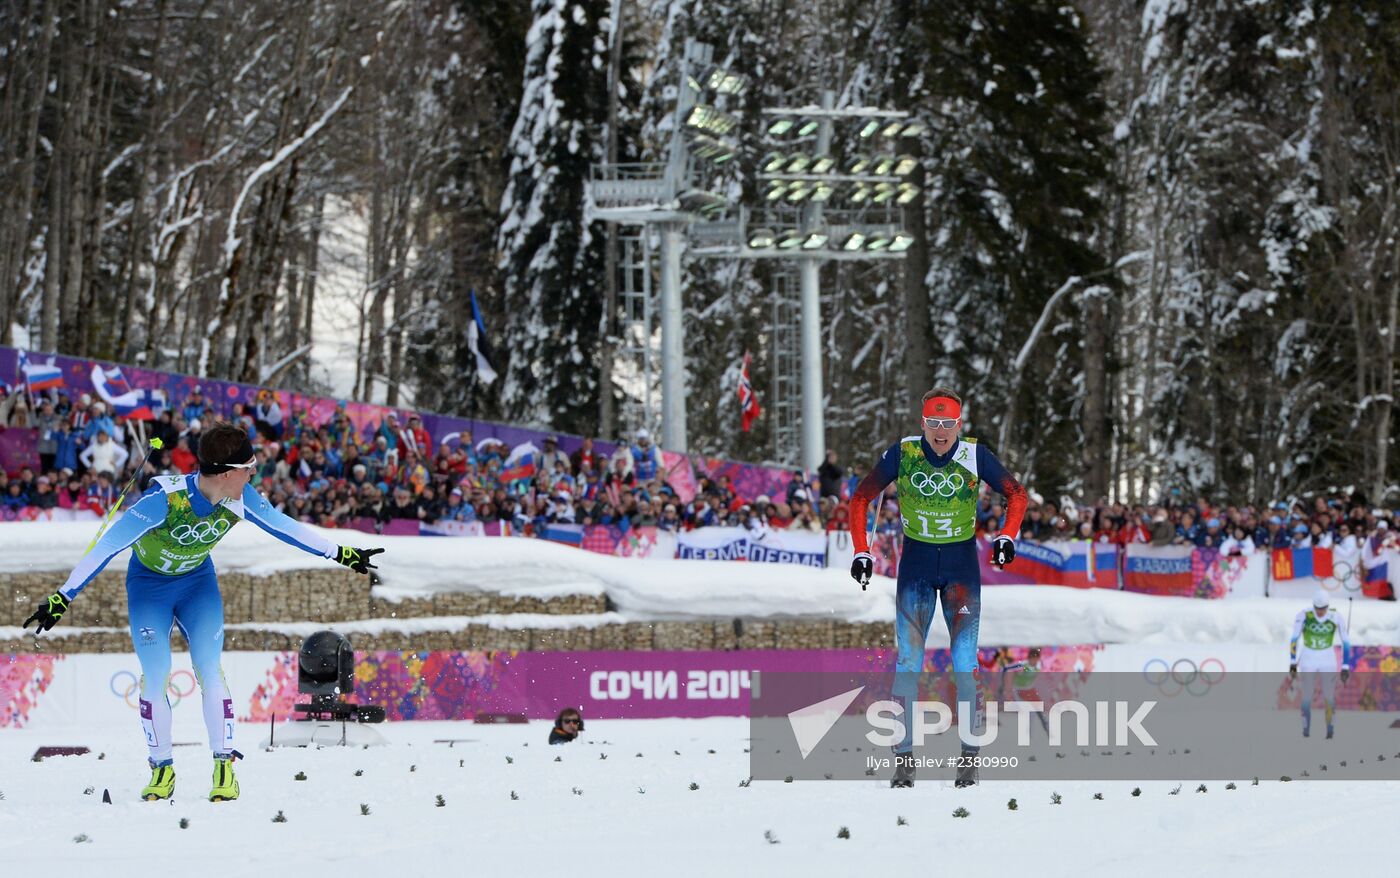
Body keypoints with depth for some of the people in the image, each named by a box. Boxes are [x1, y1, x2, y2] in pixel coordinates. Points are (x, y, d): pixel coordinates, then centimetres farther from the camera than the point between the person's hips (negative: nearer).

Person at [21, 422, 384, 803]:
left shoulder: (240, 499, -22)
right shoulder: (164, 499, -36)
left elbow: (284, 527, -5)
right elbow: (107, 546, -33)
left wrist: (341, 554, -1)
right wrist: (62, 598, -34)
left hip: (198, 582, 3)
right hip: (148, 584, -3)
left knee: (209, 671, -10)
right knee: (155, 677, -10)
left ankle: (224, 767, -1)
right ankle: (162, 769, 6)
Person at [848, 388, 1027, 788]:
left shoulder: (975, 455, -8)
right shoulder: (902, 453, -8)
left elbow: (1016, 494, 2)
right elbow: (861, 499, 0)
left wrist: (1007, 536, -13)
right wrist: (861, 551, -9)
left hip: (962, 565, 0)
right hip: (916, 564, 0)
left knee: (965, 662, -8)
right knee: (907, 661, -6)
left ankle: (970, 755, -1)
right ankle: (904, 757, -2)